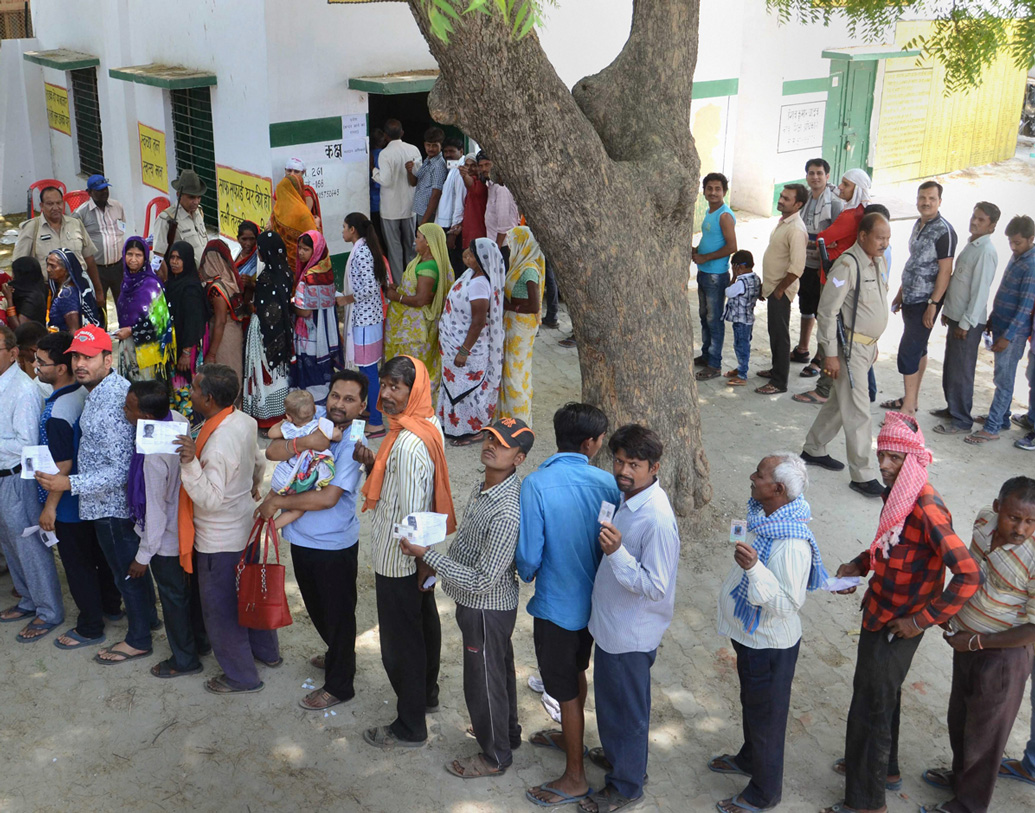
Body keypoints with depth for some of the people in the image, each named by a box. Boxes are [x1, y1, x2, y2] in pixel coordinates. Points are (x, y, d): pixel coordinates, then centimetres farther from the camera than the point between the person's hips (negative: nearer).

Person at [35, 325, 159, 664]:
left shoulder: (110, 405, -30)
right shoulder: (102, 389, 1)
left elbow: (120, 470, -30)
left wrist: (70, 483, -29)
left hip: (112, 505, -9)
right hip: (117, 500, 9)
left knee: (125, 570, 8)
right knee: (131, 564, 25)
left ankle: (138, 639, 25)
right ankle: (147, 615, 44)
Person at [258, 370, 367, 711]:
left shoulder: (353, 444, -21)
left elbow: (328, 497, -27)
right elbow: (272, 451, -11)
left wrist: (278, 502, -18)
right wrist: (306, 442, -28)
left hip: (334, 545, -7)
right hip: (301, 539, 7)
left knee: (338, 613, 9)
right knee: (316, 606, 26)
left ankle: (338, 685, 26)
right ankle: (338, 654, 51)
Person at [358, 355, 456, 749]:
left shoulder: (409, 444, -29)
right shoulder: (428, 425, 2)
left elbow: (412, 513, -27)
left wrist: (421, 561, -19)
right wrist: (371, 463, -6)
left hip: (399, 560, -10)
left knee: (399, 642, 4)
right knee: (423, 623, 26)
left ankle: (409, 727, 18)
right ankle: (426, 694, 46)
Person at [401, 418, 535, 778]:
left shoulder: (507, 512, -35)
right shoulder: (487, 485, -5)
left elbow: (481, 580, -32)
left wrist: (427, 554, -28)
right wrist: (440, 564, 15)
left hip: (487, 609, -9)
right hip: (478, 603, 9)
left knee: (483, 681, 11)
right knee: (499, 670, 27)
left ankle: (495, 756, 32)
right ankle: (507, 731, 49)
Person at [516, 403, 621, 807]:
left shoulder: (536, 484, -25)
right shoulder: (606, 482, -12)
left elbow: (529, 553, -21)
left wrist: (526, 574, 1)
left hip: (556, 603, -5)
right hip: (593, 599, 5)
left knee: (565, 689, 9)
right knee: (576, 671, 28)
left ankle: (575, 777, 23)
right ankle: (568, 736, 50)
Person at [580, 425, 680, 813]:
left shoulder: (657, 519, -30)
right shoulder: (626, 496, -2)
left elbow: (655, 587, -29)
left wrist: (617, 552, -37)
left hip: (631, 634, -9)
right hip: (610, 621, 9)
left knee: (627, 709, 11)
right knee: (608, 696, 27)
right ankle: (614, 754, 50)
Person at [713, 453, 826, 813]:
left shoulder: (793, 544, -35)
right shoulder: (767, 516, -6)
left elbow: (788, 603, -32)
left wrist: (754, 567, -42)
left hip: (770, 645, -9)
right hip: (750, 635, 9)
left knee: (765, 716, 11)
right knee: (750, 703, 30)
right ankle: (749, 759, 53)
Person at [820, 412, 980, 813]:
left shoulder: (926, 508, -29)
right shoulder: (897, 492, -1)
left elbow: (969, 575, -32)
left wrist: (922, 620, -25)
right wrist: (859, 564, 1)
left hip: (898, 625, -9)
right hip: (879, 610, 9)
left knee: (870, 707, 5)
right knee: (881, 694, 26)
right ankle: (884, 767, 48)